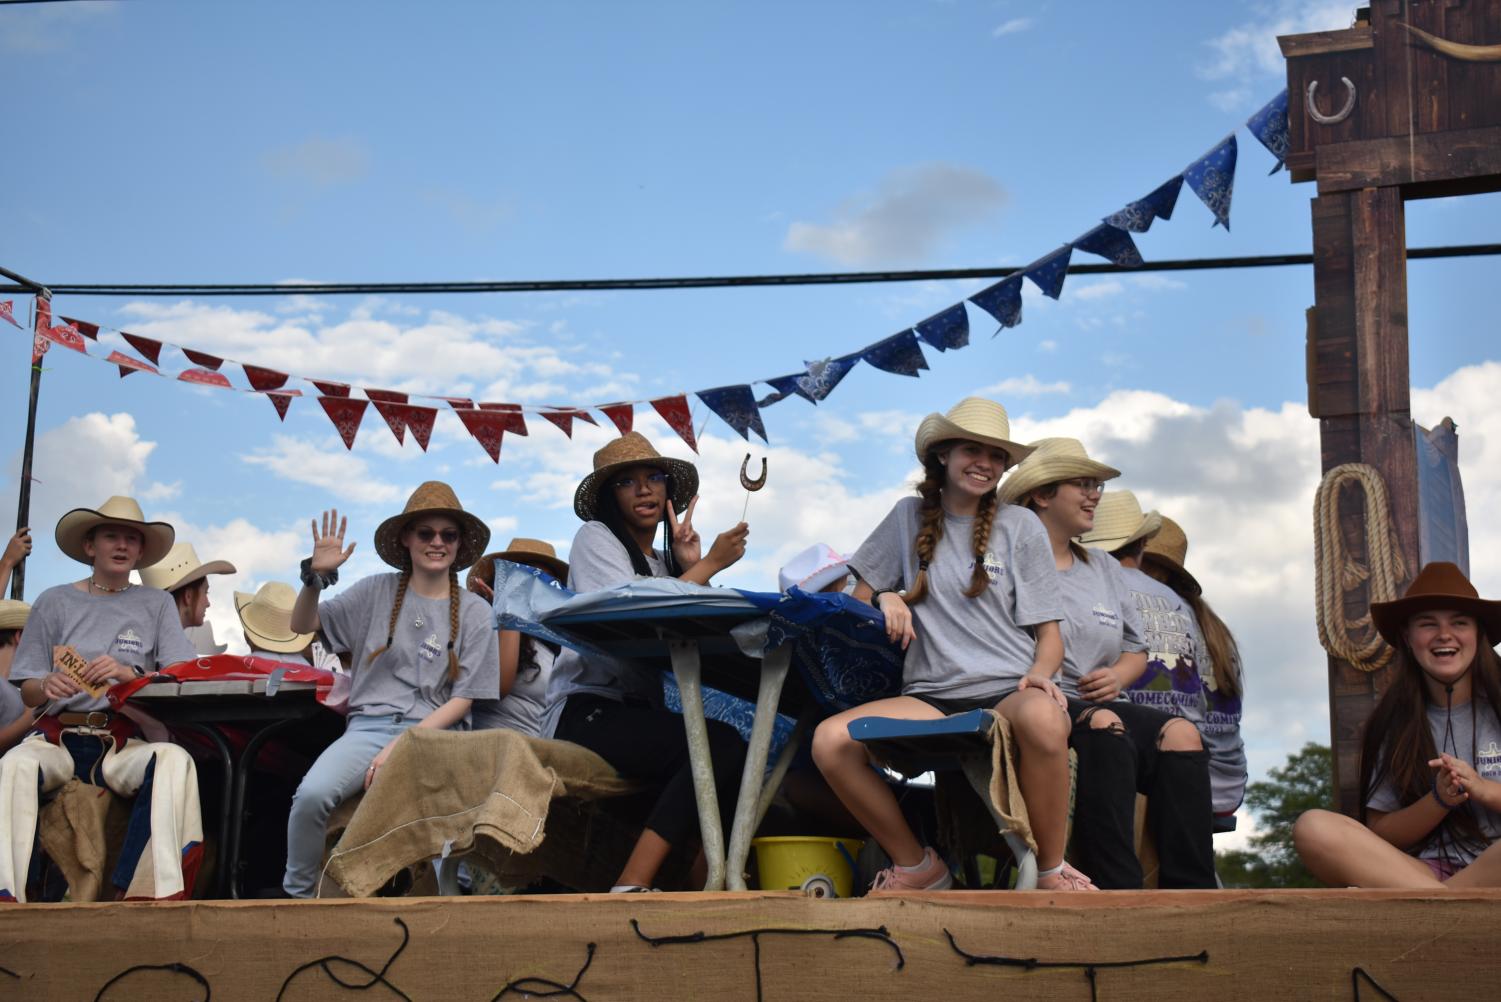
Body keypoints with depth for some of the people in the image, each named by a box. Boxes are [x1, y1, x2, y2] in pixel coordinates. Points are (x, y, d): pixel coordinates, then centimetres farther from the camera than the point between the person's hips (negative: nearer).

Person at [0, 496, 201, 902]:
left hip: (126, 741, 0)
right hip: (58, 735, 0)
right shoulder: (55, 602, 13)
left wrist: (129, 674, -17)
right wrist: (47, 686, -14)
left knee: (174, 759, -34)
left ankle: (153, 895, -39)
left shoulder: (157, 604, 14)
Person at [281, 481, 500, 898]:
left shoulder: (474, 613, 7)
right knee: (312, 793, -30)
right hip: (369, 726, 1)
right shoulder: (377, 591, 11)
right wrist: (316, 576, -8)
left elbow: (463, 700, 3)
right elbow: (302, 626, 12)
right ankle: (297, 895, -5)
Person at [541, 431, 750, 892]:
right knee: (722, 744, -28)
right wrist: (710, 564, -9)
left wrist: (690, 567, -1)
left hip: (642, 711, 7)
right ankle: (631, 886, -32)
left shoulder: (664, 561, 22)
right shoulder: (596, 538, 3)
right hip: (587, 712, -7)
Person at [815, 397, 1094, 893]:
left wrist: (1039, 674, -14)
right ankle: (917, 866, -3)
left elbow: (1049, 632, 8)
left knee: (1043, 718, -40)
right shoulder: (910, 516, 14)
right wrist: (883, 600, -4)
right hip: (932, 695, 2)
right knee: (830, 740, -26)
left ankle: (1051, 870, -17)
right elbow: (859, 598, 20)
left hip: (1007, 691, -2)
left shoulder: (1021, 526, 10)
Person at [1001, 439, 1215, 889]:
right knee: (1102, 725, -37)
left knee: (1180, 733, -23)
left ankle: (1191, 890, -30)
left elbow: (1136, 649, 27)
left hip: (1101, 703, 6)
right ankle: (1117, 887, -42)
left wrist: (1118, 676, 5)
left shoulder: (1105, 568, 25)